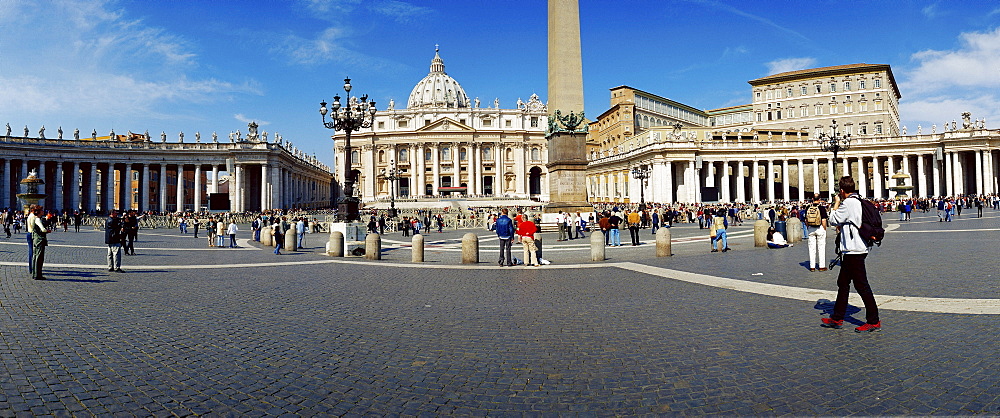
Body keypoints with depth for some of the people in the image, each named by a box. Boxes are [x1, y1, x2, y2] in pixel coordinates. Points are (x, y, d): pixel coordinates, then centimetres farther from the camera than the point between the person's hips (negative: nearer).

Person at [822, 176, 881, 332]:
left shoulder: (848, 203, -16)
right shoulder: (858, 201, 14)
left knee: (861, 285, -4)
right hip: (854, 250, 11)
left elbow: (833, 220, -9)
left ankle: (874, 321, 3)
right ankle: (837, 318, 22)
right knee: (843, 283, 14)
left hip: (854, 251, -11)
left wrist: (836, 203, 0)